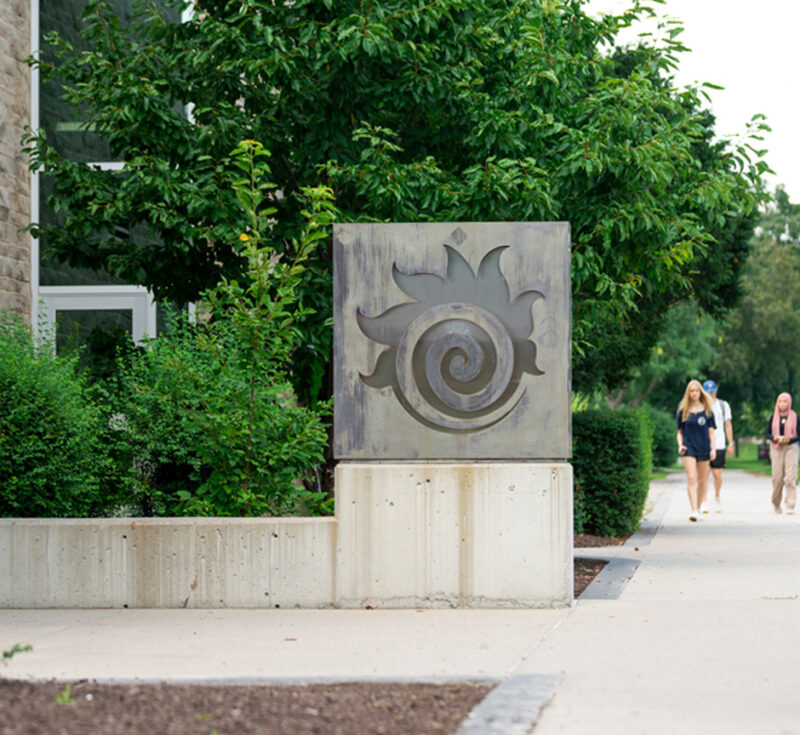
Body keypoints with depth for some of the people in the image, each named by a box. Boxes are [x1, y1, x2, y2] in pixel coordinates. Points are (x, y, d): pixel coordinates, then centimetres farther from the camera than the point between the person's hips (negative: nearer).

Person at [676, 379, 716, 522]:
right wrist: (680, 445, -6)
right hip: (689, 448, -1)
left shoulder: (707, 410, 6)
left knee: (702, 481, 7)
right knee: (691, 479, -14)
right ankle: (694, 510, -20)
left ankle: (699, 508, 21)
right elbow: (680, 431, 10)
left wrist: (713, 448, -2)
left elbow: (711, 431, 7)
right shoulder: (683, 411, 5)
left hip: (704, 448, 1)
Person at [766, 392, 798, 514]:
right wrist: (774, 438, -13)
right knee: (777, 477, -2)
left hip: (790, 448, -1)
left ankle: (790, 506, -11)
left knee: (790, 477, -11)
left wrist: (789, 440, -16)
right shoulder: (774, 417, 7)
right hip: (776, 448, 1)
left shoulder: (794, 417, 4)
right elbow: (767, 434, 9)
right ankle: (776, 503, 16)